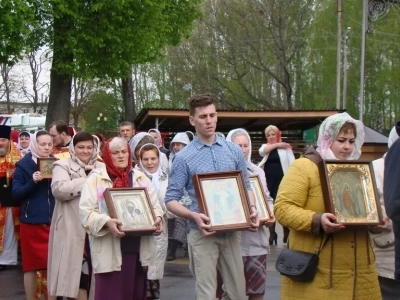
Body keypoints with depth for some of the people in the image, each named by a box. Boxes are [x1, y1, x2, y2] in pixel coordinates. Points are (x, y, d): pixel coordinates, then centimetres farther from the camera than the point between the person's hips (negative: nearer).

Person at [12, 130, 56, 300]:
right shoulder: (23, 165, -1)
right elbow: (16, 194, -6)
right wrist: (33, 182, -20)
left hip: (53, 221, 3)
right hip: (31, 222, -3)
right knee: (31, 265, 3)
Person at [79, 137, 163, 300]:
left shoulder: (141, 178, 15)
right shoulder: (96, 178, 1)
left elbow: (155, 205, 16)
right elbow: (86, 211, -7)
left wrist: (157, 218, -6)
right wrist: (106, 222, -24)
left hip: (138, 248, 4)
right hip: (109, 251, -4)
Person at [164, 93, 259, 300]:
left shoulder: (234, 152, 6)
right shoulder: (184, 157, -5)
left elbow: (246, 187, 14)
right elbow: (171, 200, -5)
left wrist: (252, 209, -6)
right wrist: (194, 216, -23)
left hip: (231, 232, 4)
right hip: (202, 234, -3)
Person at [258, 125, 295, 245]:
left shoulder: (285, 147, 3)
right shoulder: (265, 146, 14)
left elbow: (292, 164, -2)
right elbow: (262, 151, -10)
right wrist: (276, 145, -7)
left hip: (281, 180, -4)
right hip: (268, 181, 4)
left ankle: (286, 232, 10)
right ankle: (272, 233, 17)